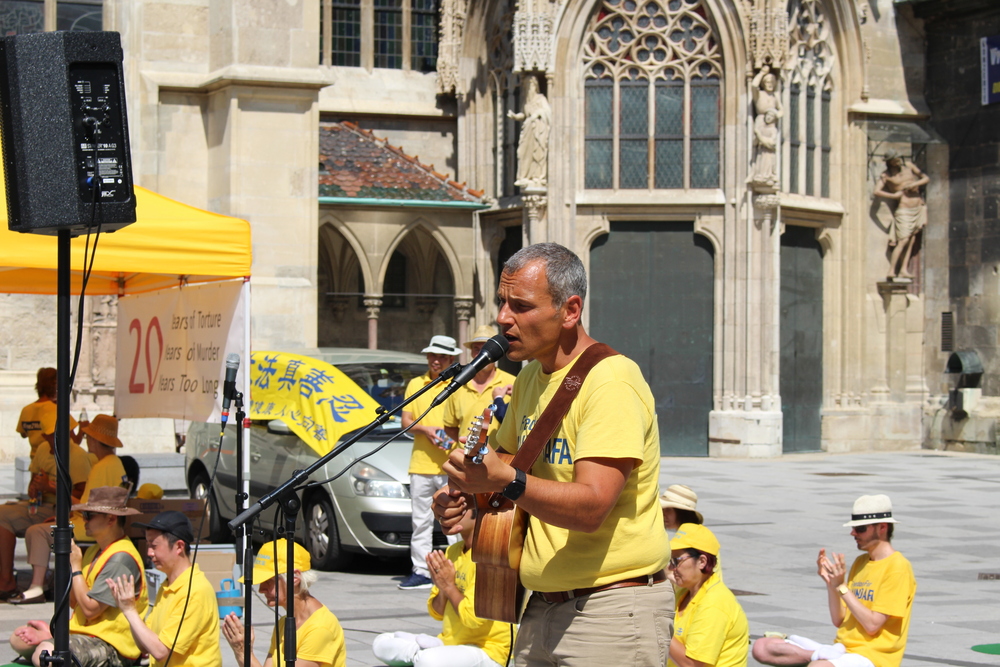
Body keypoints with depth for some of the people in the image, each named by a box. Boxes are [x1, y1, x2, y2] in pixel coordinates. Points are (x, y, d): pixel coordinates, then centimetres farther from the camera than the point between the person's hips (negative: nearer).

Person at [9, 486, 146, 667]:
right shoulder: (94, 551, 15)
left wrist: (76, 567, -10)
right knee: (19, 639, 9)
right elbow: (75, 603, 14)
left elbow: (90, 609, -20)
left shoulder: (120, 558, -17)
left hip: (110, 646, -10)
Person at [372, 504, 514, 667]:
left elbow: (473, 617, -25)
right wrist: (442, 588, -9)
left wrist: (449, 586, -11)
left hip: (487, 651, -9)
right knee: (382, 644, -1)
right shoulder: (453, 551, 10)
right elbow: (437, 613, 12)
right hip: (450, 642, 9)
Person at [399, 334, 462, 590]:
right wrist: (425, 429, -6)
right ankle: (421, 571, 10)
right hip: (421, 464, 4)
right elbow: (405, 421, 13)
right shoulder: (415, 385, 17)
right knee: (421, 521, 5)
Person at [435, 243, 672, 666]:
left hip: (611, 611, -8)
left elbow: (592, 507, -26)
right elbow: (503, 456, 24)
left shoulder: (611, 383, -16)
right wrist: (463, 493, 3)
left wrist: (506, 482, -39)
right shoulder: (531, 378, 11)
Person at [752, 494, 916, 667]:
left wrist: (841, 586, -16)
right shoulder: (860, 562, 18)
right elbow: (839, 621, 14)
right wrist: (830, 583, -1)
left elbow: (872, 625, -16)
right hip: (843, 647, 9)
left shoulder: (897, 567, -9)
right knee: (763, 647, -9)